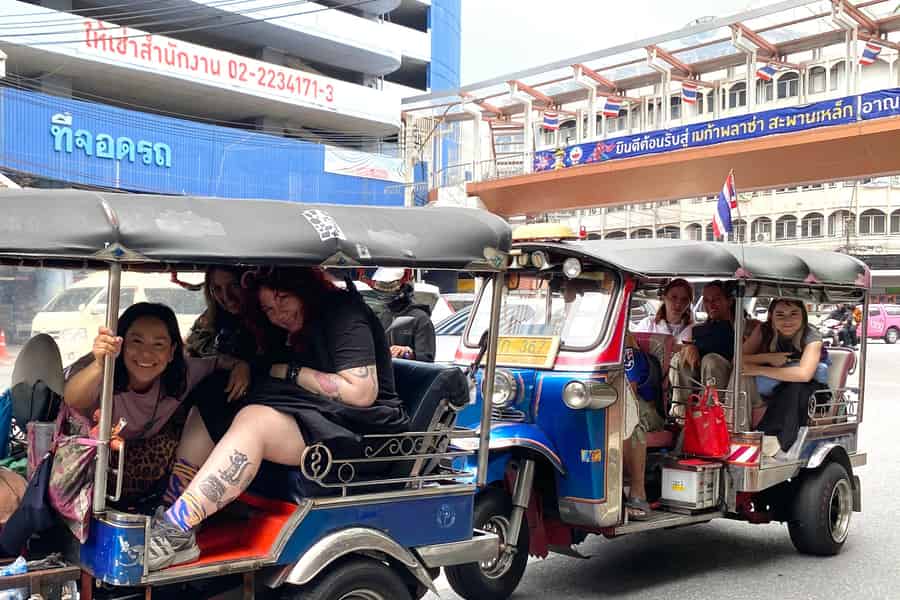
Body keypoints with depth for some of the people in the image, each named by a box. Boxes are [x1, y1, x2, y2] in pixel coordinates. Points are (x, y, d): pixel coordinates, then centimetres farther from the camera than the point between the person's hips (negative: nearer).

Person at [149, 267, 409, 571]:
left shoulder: (343, 311, -8)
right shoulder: (293, 333, 20)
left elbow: (362, 392, -18)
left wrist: (292, 373, -10)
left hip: (358, 430, -10)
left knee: (255, 421, -31)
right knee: (203, 419, 0)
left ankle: (175, 532, -36)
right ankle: (165, 517, -14)